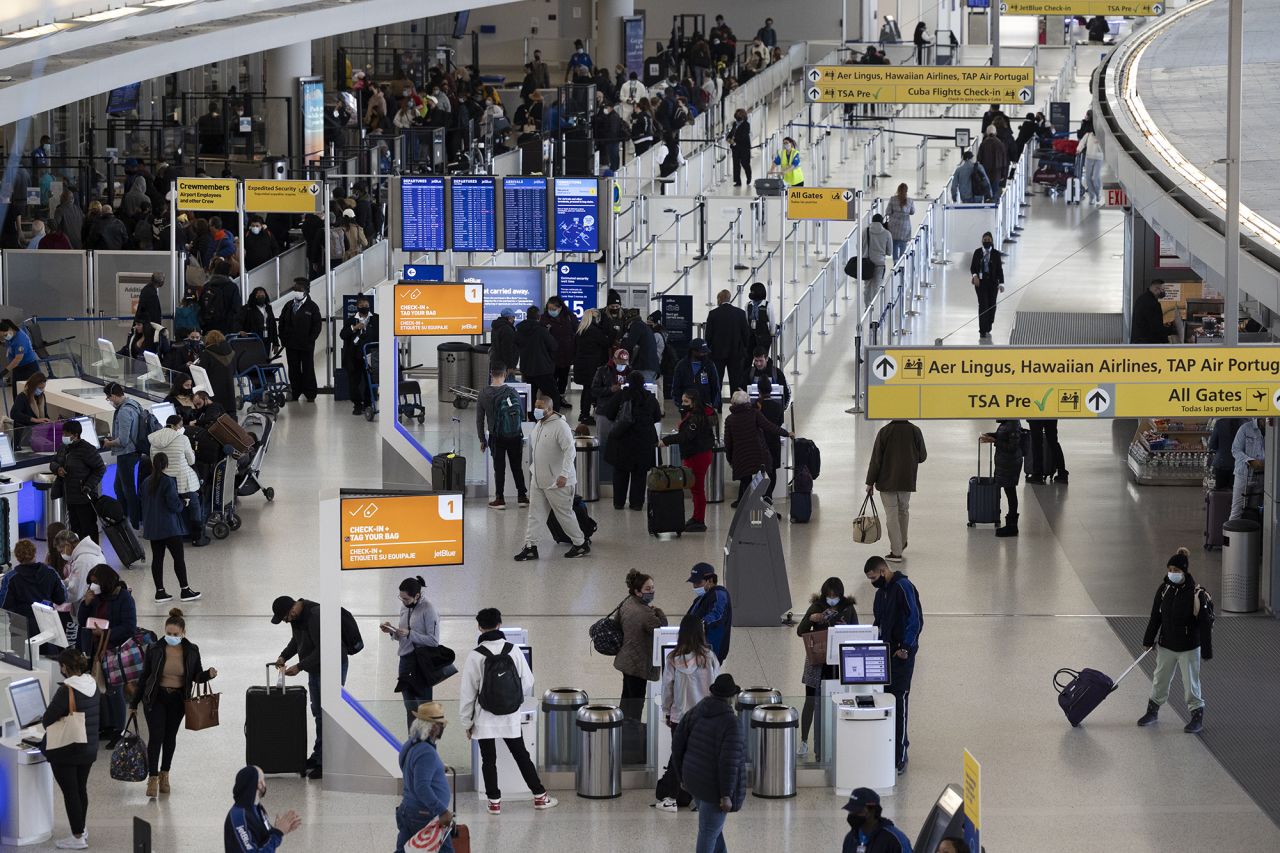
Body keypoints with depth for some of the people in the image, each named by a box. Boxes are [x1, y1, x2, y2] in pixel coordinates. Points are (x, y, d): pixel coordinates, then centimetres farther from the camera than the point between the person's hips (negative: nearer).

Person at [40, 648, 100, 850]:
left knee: (70, 792, 0)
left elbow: (46, 720, -17)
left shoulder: (66, 690, -22)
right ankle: (81, 829, 30)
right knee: (81, 789, 19)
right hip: (89, 748, 7)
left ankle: (78, 837, 3)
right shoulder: (93, 685, 1)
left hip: (66, 750, -7)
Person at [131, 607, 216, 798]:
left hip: (178, 700, 2)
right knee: (156, 736, -11)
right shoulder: (154, 650, -9)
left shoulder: (192, 651, -5)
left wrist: (209, 674, -18)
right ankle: (152, 779, -9)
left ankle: (164, 774, 28)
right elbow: (144, 676, 1)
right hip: (156, 698, -2)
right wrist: (134, 702, 6)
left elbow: (197, 676, 5)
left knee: (170, 736, 12)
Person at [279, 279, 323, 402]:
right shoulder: (289, 306, 8)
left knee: (308, 369, 2)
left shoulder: (312, 307, -3)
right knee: (293, 370, 6)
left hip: (306, 346, -4)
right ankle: (295, 393, 11)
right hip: (291, 346, 4)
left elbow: (317, 325, -4)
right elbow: (282, 322, 12)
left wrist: (310, 340, -11)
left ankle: (309, 394, 6)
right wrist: (283, 339, 2)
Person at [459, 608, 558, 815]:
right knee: (521, 755, 15)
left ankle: (494, 801, 12)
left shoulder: (475, 656, -14)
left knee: (488, 760, 9)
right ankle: (539, 796, 20)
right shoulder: (514, 651, -7)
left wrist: (467, 722, 1)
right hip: (511, 718, 2)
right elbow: (528, 682, 1)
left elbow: (467, 693, -9)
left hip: (485, 718, -2)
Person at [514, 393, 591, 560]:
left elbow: (570, 451, -25)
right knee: (535, 513, 6)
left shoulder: (560, 426, -19)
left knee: (564, 514, 3)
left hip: (556, 482, -8)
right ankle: (530, 546, 9)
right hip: (538, 480, 8)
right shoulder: (539, 425, 10)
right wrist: (533, 468, 20)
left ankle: (581, 544, 18)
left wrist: (564, 474, -30)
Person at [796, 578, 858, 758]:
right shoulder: (816, 607, 1)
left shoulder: (848, 608, 2)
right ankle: (803, 741, 16)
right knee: (811, 703, 3)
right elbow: (800, 631, -1)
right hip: (817, 662, 0)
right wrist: (811, 618, -19)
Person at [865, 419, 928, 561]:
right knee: (903, 510, 24)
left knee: (891, 515, 1)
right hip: (907, 482, 3)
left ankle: (896, 552, -1)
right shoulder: (915, 431, -7)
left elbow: (876, 459, -10)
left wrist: (870, 482, -2)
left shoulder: (884, 432, -12)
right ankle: (902, 543, 39)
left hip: (887, 482, -3)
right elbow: (922, 456, 2)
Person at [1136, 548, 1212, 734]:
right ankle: (1153, 710, 36)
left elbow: (1205, 624, -15)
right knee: (1160, 679, 18)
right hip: (1166, 645, 5)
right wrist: (1148, 640, 11)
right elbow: (1155, 617, 7)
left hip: (1189, 648, -5)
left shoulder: (1197, 594, -18)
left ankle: (1197, 717, 17)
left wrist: (1207, 651, -15)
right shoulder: (1164, 589, -3)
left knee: (1190, 683, 1)